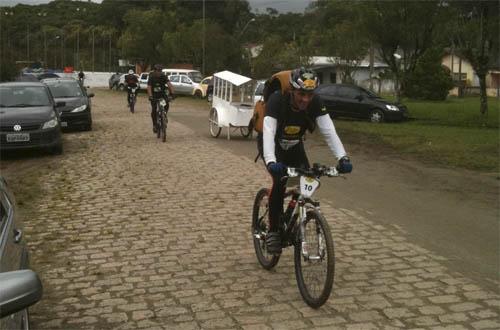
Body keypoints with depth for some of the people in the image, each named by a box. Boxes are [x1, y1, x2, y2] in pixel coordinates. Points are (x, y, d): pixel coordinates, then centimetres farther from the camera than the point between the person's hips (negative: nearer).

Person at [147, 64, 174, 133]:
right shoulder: (151, 77, -15)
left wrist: (172, 93, -37)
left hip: (162, 93, 1)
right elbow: (149, 87, -25)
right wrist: (150, 96, -40)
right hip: (154, 95, -1)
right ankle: (154, 125, 1)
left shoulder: (163, 76, -11)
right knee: (154, 110, -12)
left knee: (166, 105, -24)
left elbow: (169, 84, -22)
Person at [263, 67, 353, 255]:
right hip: (273, 147, -4)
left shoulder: (315, 103, -24)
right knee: (280, 181, -26)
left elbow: (329, 131, -30)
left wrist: (342, 157, -45)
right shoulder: (277, 100, -34)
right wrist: (271, 161, -61)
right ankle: (273, 231, -10)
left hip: (295, 147, 4)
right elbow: (268, 132, -45)